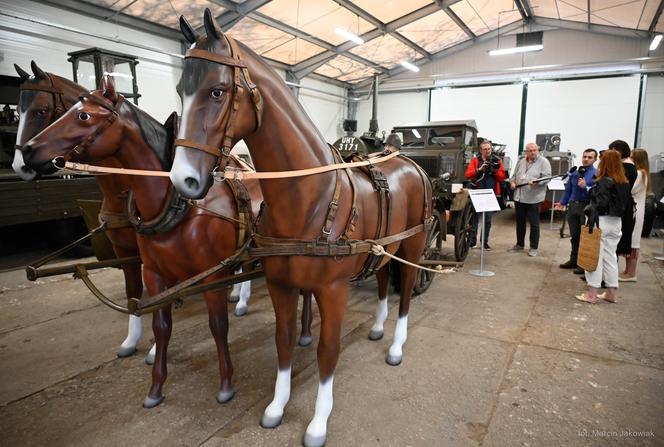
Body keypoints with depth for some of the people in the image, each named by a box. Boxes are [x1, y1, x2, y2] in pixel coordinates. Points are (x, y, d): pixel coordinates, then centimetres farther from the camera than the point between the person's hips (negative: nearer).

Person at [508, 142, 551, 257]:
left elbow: (547, 177, -11)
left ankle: (533, 247, 11)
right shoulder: (521, 162, 14)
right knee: (520, 221, 14)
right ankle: (519, 244, 26)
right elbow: (514, 175, 20)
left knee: (534, 223, 2)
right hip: (519, 197, 6)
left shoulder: (543, 162, -4)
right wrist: (512, 182, -1)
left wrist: (536, 182, -28)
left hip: (534, 198, -5)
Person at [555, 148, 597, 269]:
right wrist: (562, 203, 8)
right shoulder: (574, 173, 9)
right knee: (574, 235, 15)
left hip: (587, 207, -6)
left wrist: (586, 187, -24)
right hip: (573, 205, 6)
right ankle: (574, 260, 28)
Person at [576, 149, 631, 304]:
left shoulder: (604, 181, -15)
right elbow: (627, 202, 15)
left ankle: (592, 293, 4)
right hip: (616, 222, 8)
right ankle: (611, 292, 21)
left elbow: (600, 204, -21)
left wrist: (591, 221, -21)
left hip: (602, 221, -7)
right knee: (610, 256, 15)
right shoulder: (624, 182, 8)